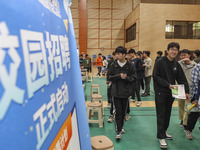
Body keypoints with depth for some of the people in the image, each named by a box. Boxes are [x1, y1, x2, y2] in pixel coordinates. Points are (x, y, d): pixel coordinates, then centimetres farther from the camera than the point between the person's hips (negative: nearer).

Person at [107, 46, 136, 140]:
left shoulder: (130, 65, -2)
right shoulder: (113, 65, -1)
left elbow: (134, 78, -1)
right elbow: (109, 77, -2)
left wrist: (126, 77, -19)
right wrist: (119, 76, -15)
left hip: (125, 92, 1)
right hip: (115, 92, -1)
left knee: (123, 111, 13)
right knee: (117, 111, -2)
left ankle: (121, 127, 33)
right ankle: (118, 131, 6)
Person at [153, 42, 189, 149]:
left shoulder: (176, 64, 8)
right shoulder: (160, 62, -9)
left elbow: (182, 79, 7)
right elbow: (156, 76, -15)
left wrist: (186, 91, -3)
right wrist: (167, 84, -22)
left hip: (171, 93, 6)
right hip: (161, 93, -6)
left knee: (167, 114, 15)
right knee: (161, 115, -1)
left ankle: (164, 131, 32)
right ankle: (161, 137, 8)